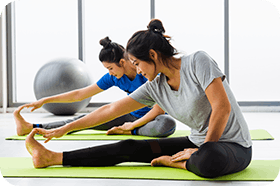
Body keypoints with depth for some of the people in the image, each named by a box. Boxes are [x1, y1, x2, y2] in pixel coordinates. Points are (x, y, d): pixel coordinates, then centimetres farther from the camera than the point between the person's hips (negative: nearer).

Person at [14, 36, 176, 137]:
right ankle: (30, 128, -13)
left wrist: (133, 126, -21)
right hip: (131, 116, 4)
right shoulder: (113, 78, -5)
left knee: (168, 123, -42)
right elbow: (79, 95, 0)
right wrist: (44, 101, -2)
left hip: (151, 117, -4)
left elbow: (160, 107, -21)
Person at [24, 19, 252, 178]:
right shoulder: (156, 88, 1)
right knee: (128, 148, -2)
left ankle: (175, 162, -11)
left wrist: (204, 149, -16)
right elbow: (111, 110, 3)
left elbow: (222, 107, -24)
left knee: (209, 161, -44)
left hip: (234, 146, -6)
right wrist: (65, 129, 5)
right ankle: (52, 157, 2)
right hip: (198, 142, 6)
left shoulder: (198, 62, -18)